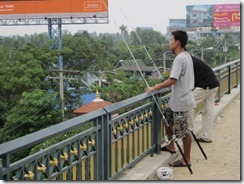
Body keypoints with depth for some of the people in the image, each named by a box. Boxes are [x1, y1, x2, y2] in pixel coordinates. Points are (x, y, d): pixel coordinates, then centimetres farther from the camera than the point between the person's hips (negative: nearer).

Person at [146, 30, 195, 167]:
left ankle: (187, 159, 8)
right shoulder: (187, 56, 10)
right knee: (167, 119, 22)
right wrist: (161, 85, 16)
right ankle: (171, 146, 34)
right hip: (177, 99, 10)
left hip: (181, 101, -10)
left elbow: (172, 80, -27)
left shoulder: (179, 59, -21)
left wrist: (155, 88, -18)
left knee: (184, 130, -1)